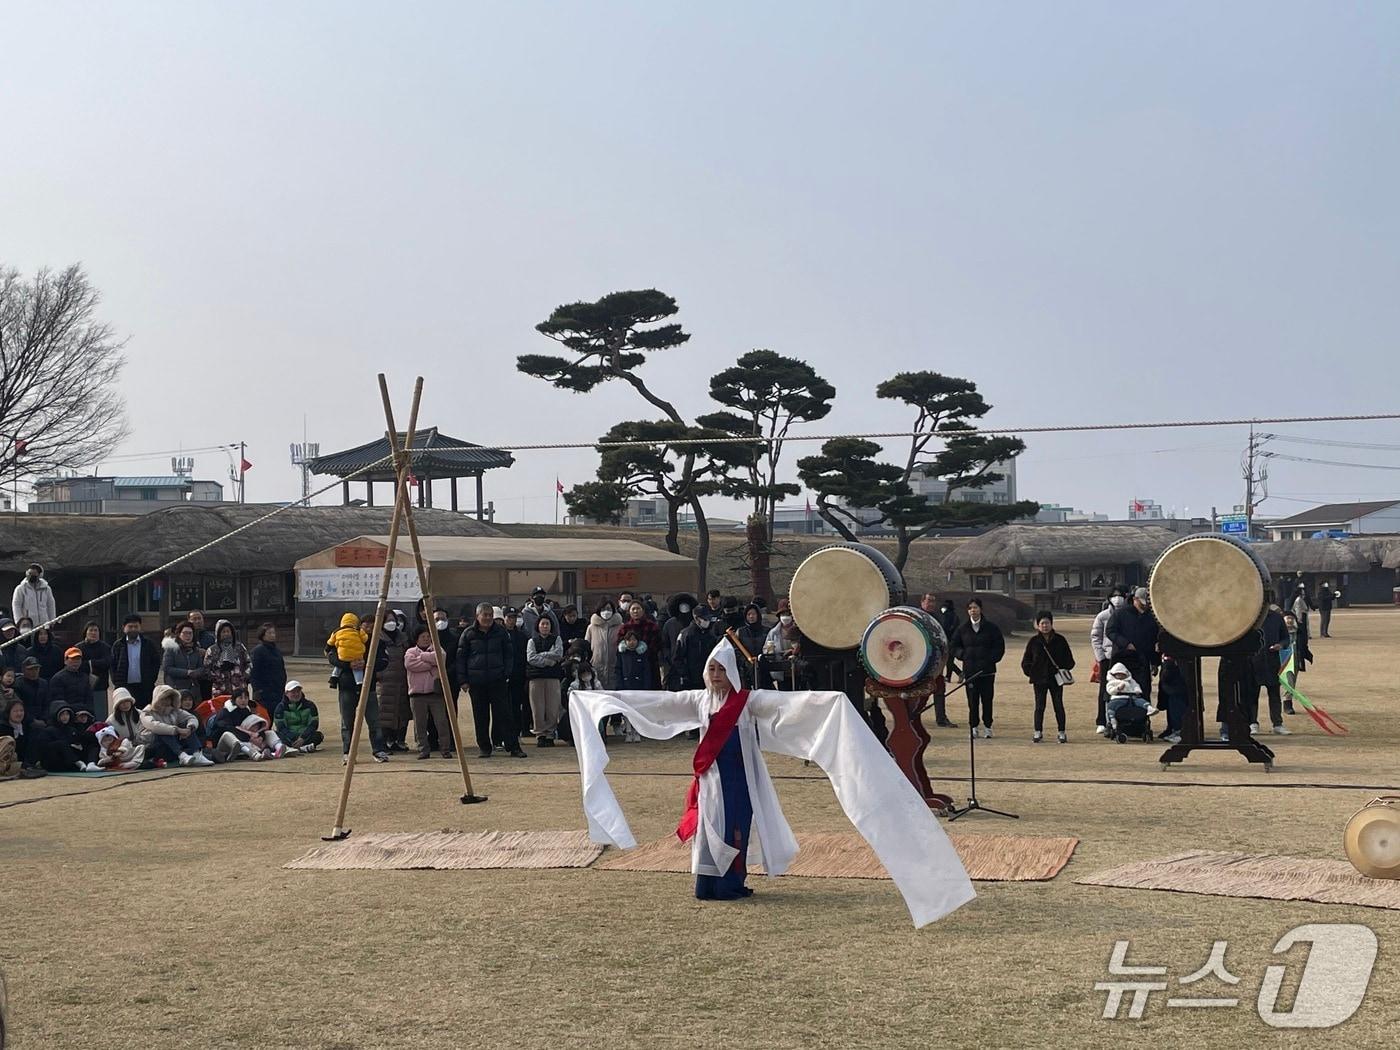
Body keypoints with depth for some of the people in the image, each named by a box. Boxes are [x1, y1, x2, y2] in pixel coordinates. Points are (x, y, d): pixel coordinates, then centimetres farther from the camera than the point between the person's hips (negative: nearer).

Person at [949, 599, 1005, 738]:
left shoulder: (991, 628, 4)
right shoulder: (962, 629, 8)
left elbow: (1000, 647, 5)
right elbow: (952, 647, 14)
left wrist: (991, 659, -7)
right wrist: (963, 655, 0)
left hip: (987, 670, -1)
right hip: (969, 670, 1)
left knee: (987, 699, 1)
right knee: (972, 700, 0)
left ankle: (987, 727, 10)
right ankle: (974, 727, 8)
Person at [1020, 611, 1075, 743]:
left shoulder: (1060, 640, 3)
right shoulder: (1034, 641, 3)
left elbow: (1069, 659, 8)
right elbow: (1026, 661, 8)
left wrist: (1063, 668, -7)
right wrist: (1031, 671, -4)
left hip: (1057, 678, 0)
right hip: (1039, 679, 0)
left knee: (1058, 705, 3)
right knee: (1039, 706, 3)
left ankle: (1061, 733, 9)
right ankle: (1038, 732, 11)